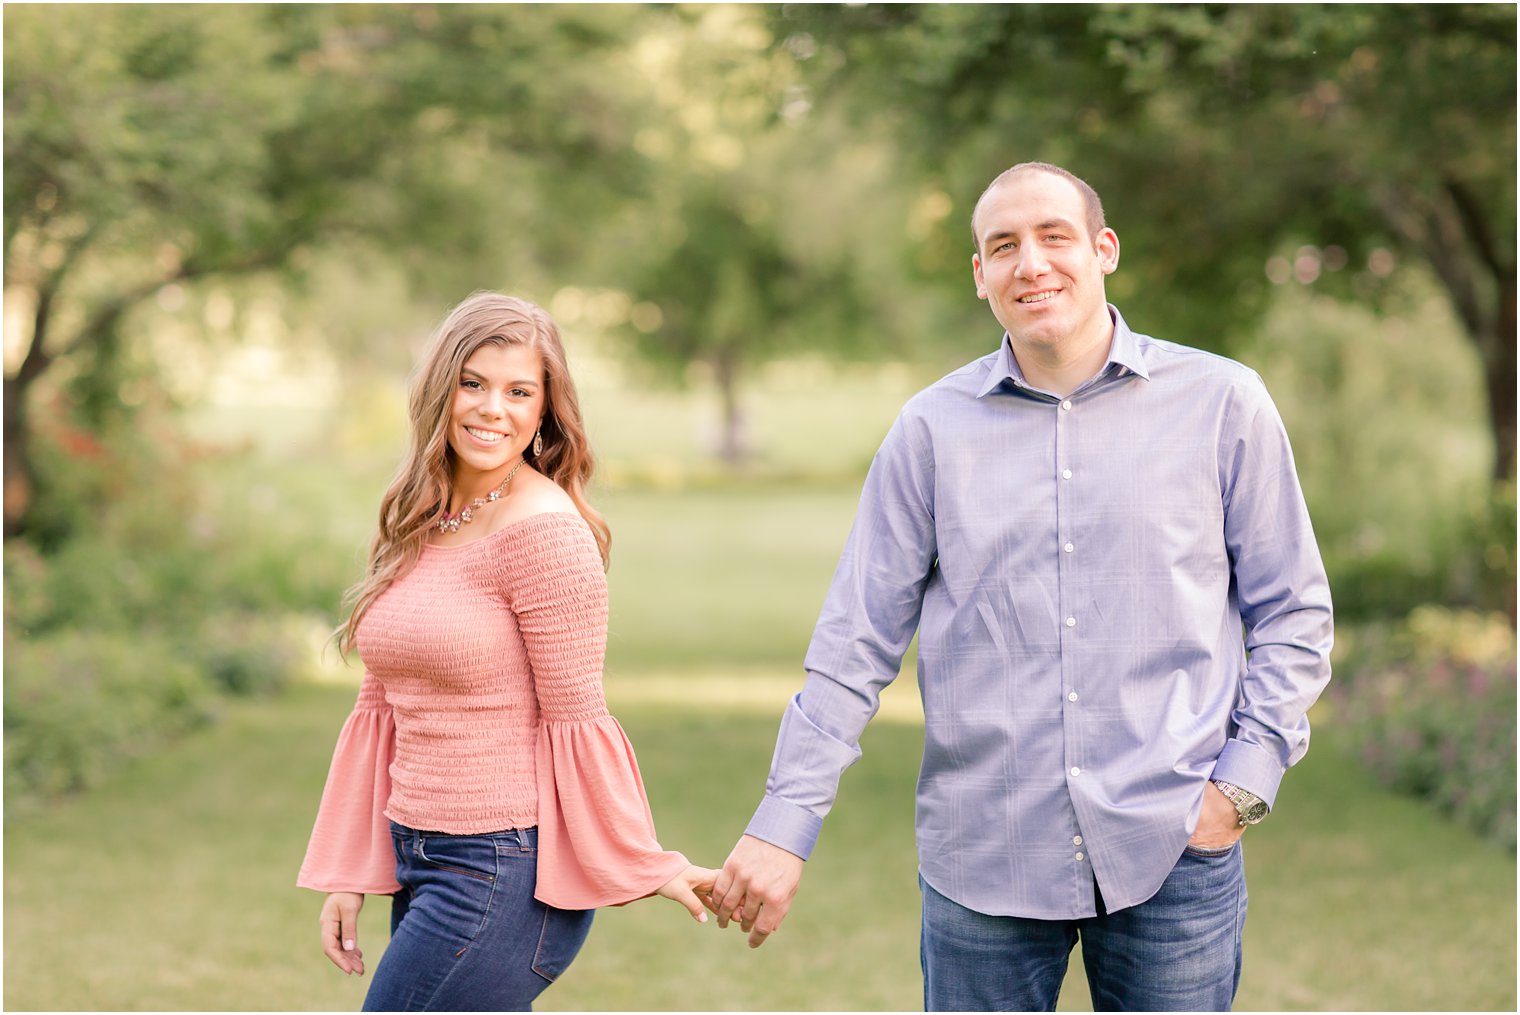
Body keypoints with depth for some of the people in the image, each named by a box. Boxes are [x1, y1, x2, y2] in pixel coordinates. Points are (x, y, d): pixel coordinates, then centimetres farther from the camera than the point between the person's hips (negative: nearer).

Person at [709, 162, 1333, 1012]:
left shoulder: (1219, 403, 2)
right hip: (980, 859, 1)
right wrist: (786, 825, -2)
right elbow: (857, 642, 4)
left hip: (1172, 854, 0)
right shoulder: (935, 428, 3)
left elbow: (1294, 614, 7)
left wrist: (1244, 784, -3)